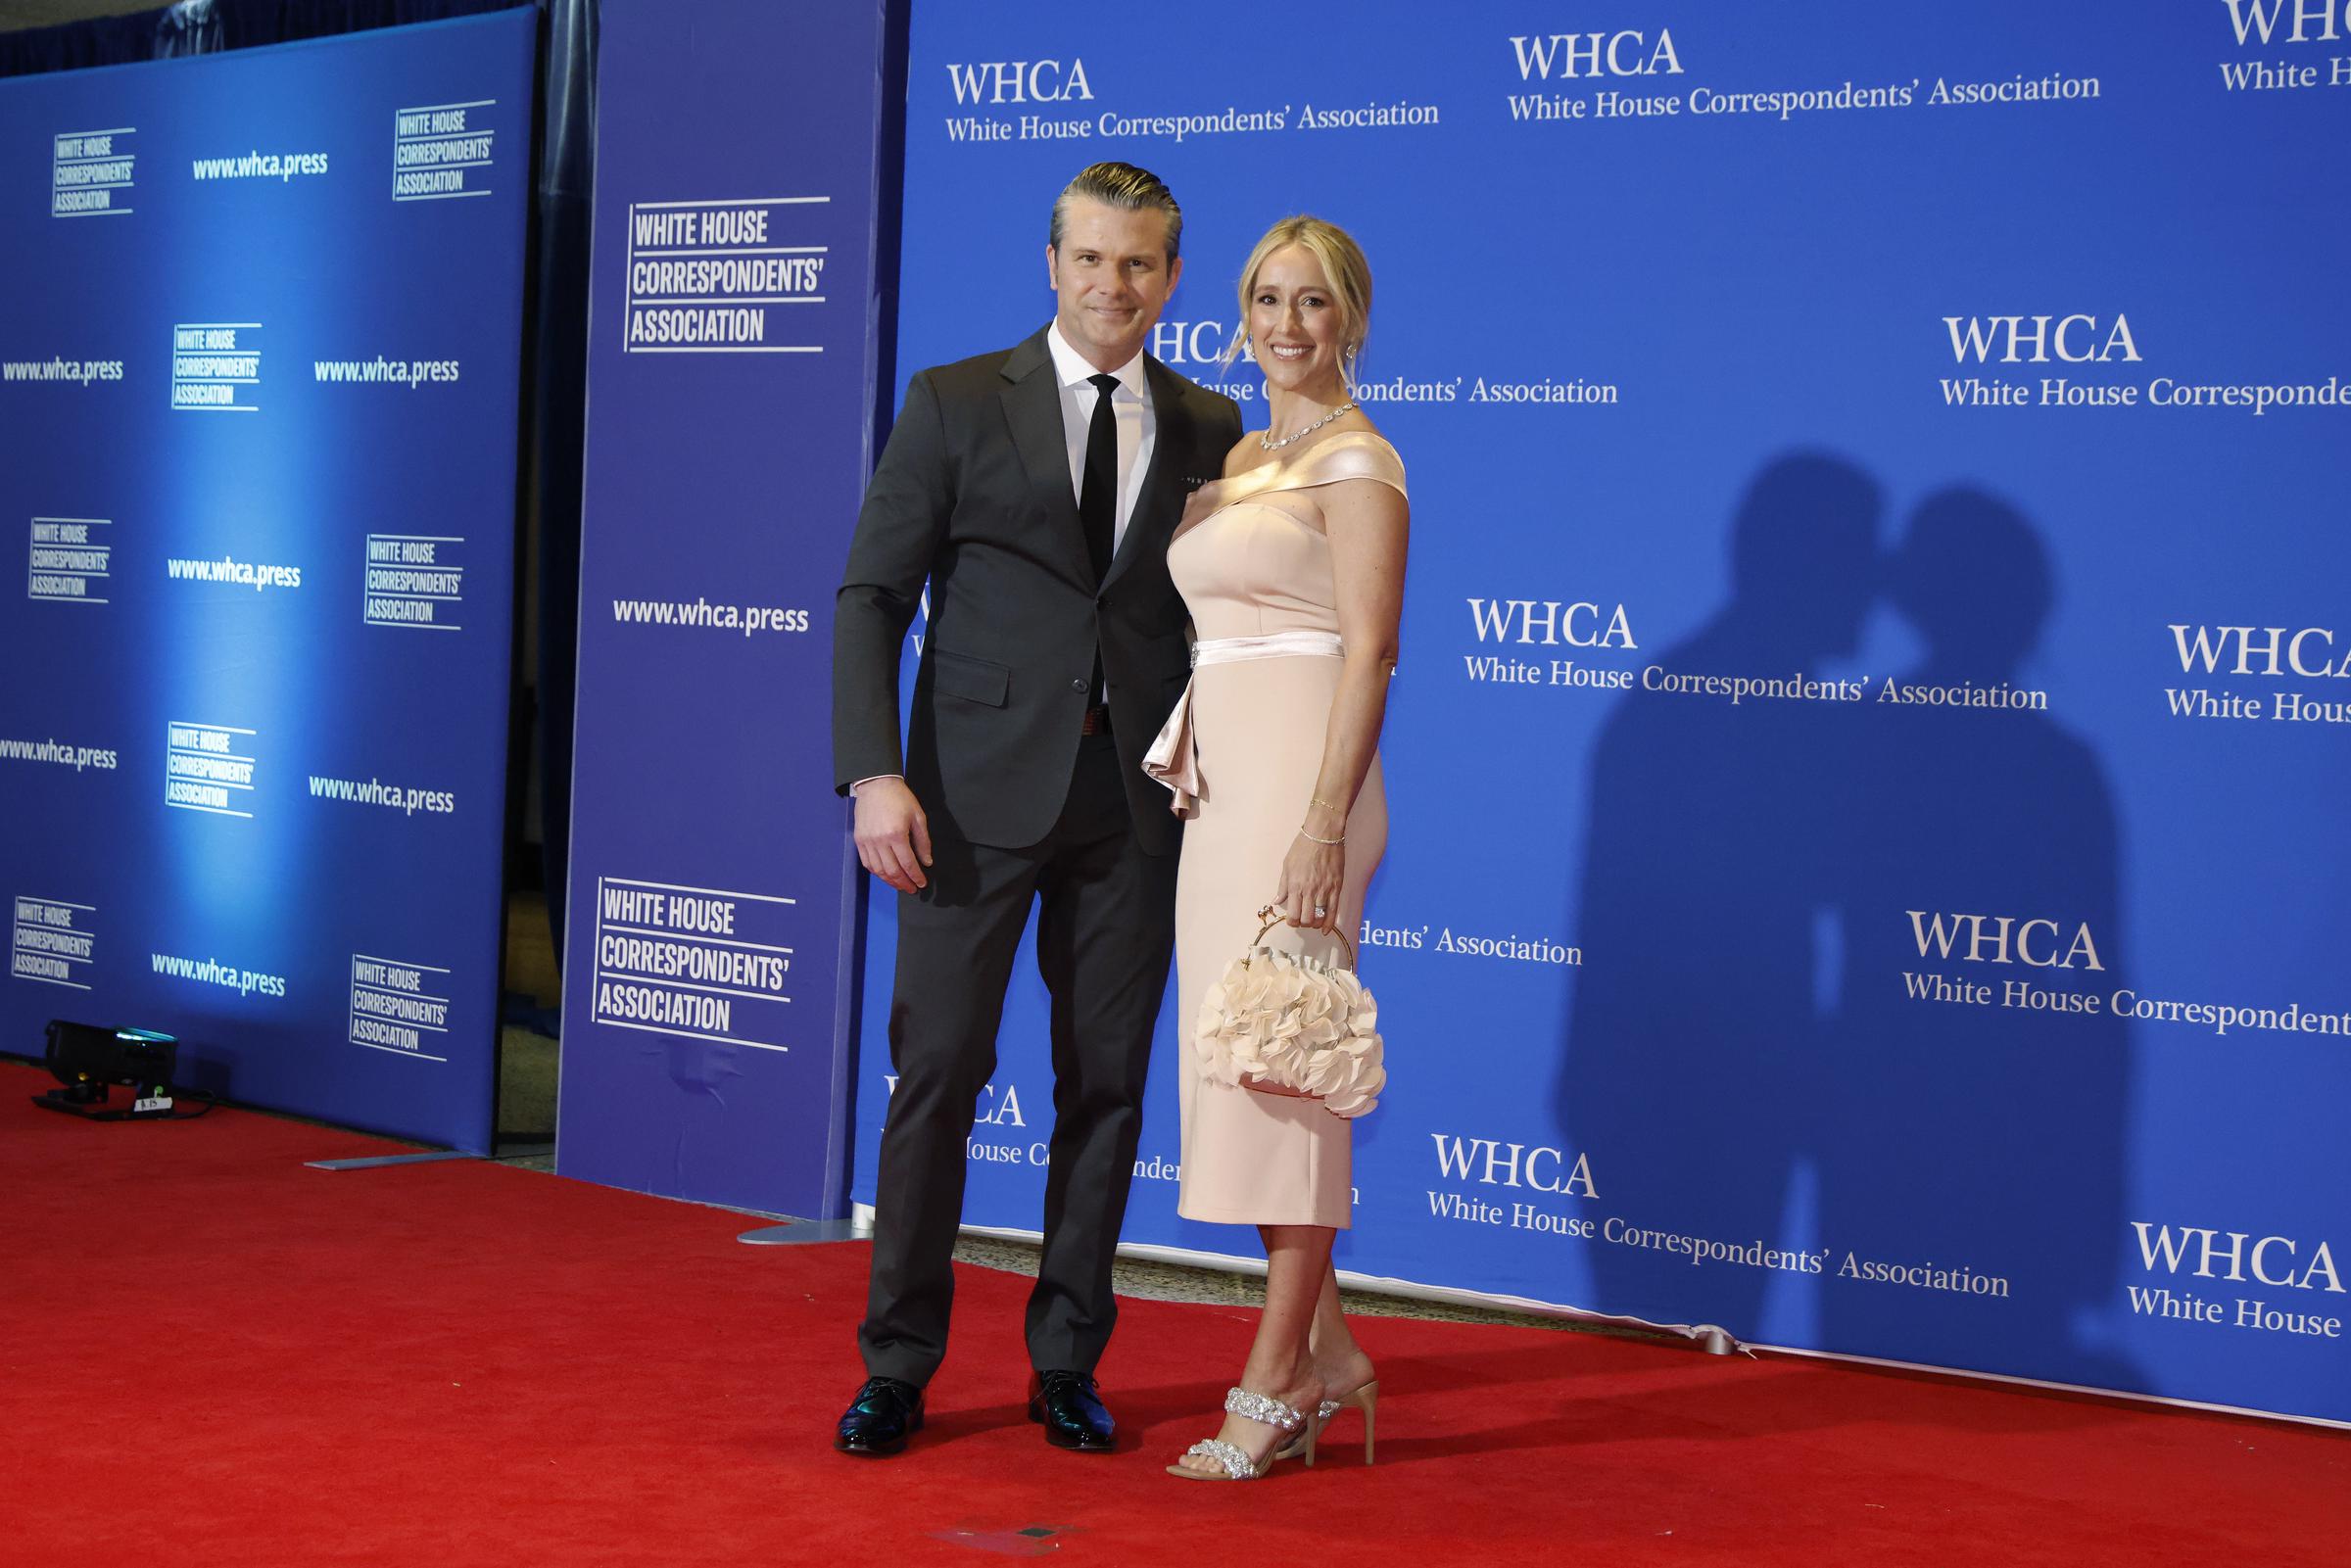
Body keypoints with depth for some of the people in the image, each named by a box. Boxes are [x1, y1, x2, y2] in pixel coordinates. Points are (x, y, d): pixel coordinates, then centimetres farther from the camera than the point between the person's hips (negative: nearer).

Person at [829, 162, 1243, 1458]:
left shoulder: (1209, 429, 9)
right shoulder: (957, 405, 1)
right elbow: (872, 595, -2)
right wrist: (874, 773, -13)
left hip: (1135, 802, 3)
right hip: (980, 791, -2)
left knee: (1107, 1083, 7)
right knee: (937, 1071, 0)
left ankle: (1067, 1362, 18)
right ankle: (897, 1364, 11)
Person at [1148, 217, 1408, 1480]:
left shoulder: (1356, 462, -7)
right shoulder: (1239, 459, 18)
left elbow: (1368, 652, -14)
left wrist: (1323, 823, -21)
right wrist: (1190, 772, 15)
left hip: (1300, 780, -9)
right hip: (1221, 782, 9)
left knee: (1282, 1064, -7)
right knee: (1235, 1063, 9)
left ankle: (1276, 1379, -1)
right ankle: (1327, 1351, 18)